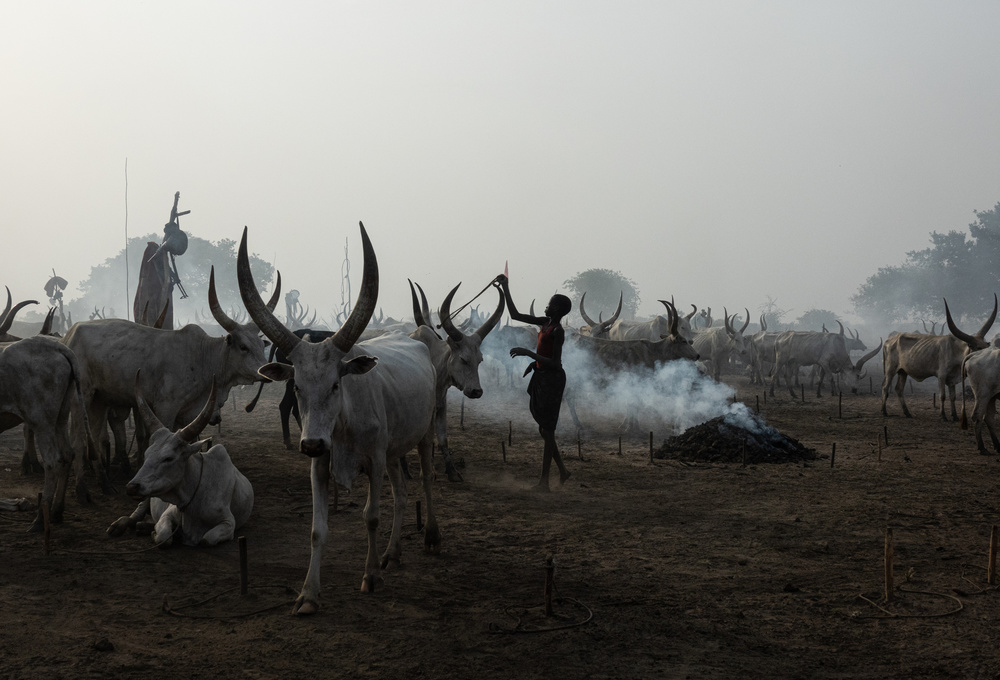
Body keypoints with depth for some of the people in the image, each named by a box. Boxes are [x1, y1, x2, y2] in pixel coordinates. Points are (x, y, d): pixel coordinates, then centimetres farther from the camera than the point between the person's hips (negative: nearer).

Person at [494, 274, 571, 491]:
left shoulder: (558, 331, -18)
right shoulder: (545, 323, 8)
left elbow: (555, 363, -23)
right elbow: (516, 315, 17)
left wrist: (529, 353, -26)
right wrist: (506, 290, 14)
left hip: (552, 378, -9)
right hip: (541, 377, 9)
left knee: (547, 430, -4)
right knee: (544, 429, 14)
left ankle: (544, 479, 2)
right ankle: (562, 471, 25)